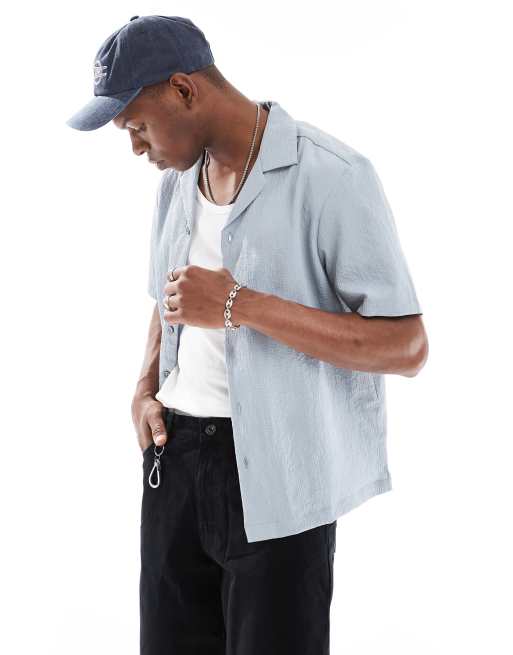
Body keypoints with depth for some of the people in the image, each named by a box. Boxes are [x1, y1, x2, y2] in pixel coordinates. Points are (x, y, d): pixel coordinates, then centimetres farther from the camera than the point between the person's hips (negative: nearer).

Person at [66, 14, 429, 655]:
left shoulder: (330, 176, -15)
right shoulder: (177, 181, 9)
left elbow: (407, 348, -19)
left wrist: (240, 306, -23)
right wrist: (146, 390, 4)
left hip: (275, 471, -6)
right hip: (174, 452, 7)